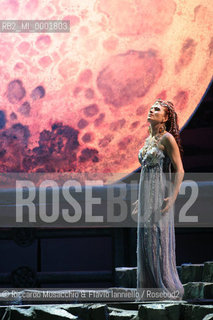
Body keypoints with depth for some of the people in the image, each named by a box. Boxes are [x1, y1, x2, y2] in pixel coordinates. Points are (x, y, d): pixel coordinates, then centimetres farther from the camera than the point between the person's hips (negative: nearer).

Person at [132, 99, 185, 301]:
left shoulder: (167, 138, -8)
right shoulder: (149, 140, 17)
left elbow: (179, 170, -12)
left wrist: (173, 197, -21)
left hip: (160, 197, -8)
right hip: (146, 196, 8)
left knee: (159, 240, -7)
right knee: (145, 242, 7)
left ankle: (169, 289, -1)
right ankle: (149, 288, 11)